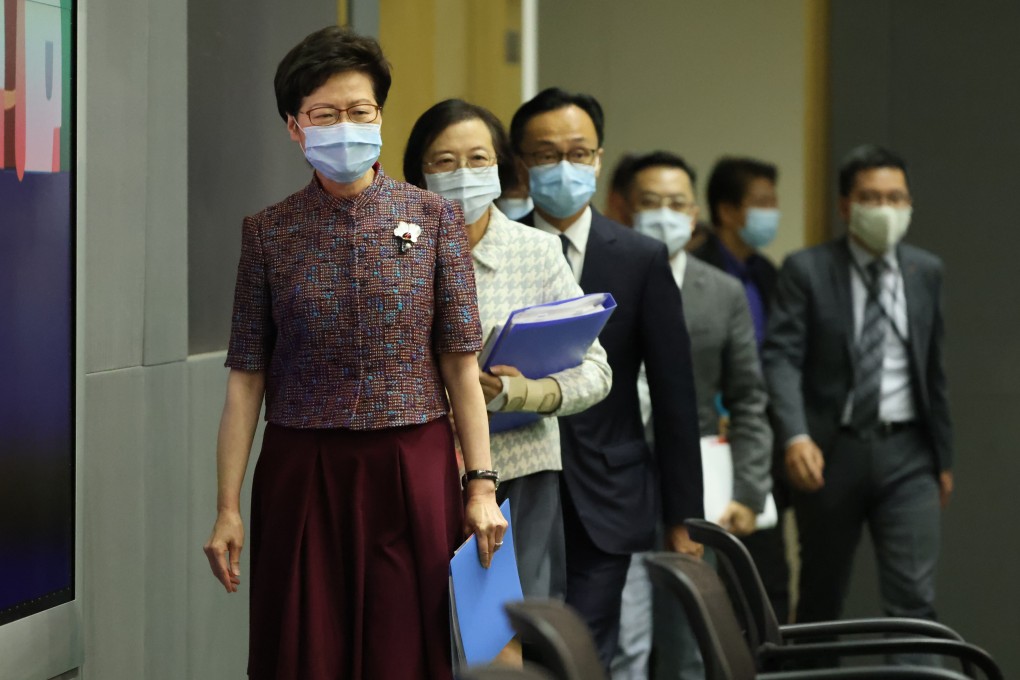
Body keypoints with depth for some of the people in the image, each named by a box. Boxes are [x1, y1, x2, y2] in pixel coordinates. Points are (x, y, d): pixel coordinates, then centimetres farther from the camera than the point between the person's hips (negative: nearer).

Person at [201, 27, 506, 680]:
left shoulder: (433, 217, 2)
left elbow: (460, 362, 1)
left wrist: (481, 485, -5)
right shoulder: (270, 232, 3)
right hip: (301, 474, 0)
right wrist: (229, 507, -2)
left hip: (412, 469, 0)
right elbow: (247, 377, 2)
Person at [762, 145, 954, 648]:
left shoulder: (926, 272, 8)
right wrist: (795, 436, -27)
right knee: (822, 595, 10)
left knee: (914, 597, -8)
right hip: (831, 452, -2)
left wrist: (943, 455, 15)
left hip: (905, 454, 2)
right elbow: (781, 357, -12)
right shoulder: (806, 270, -3)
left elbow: (933, 368, 13)